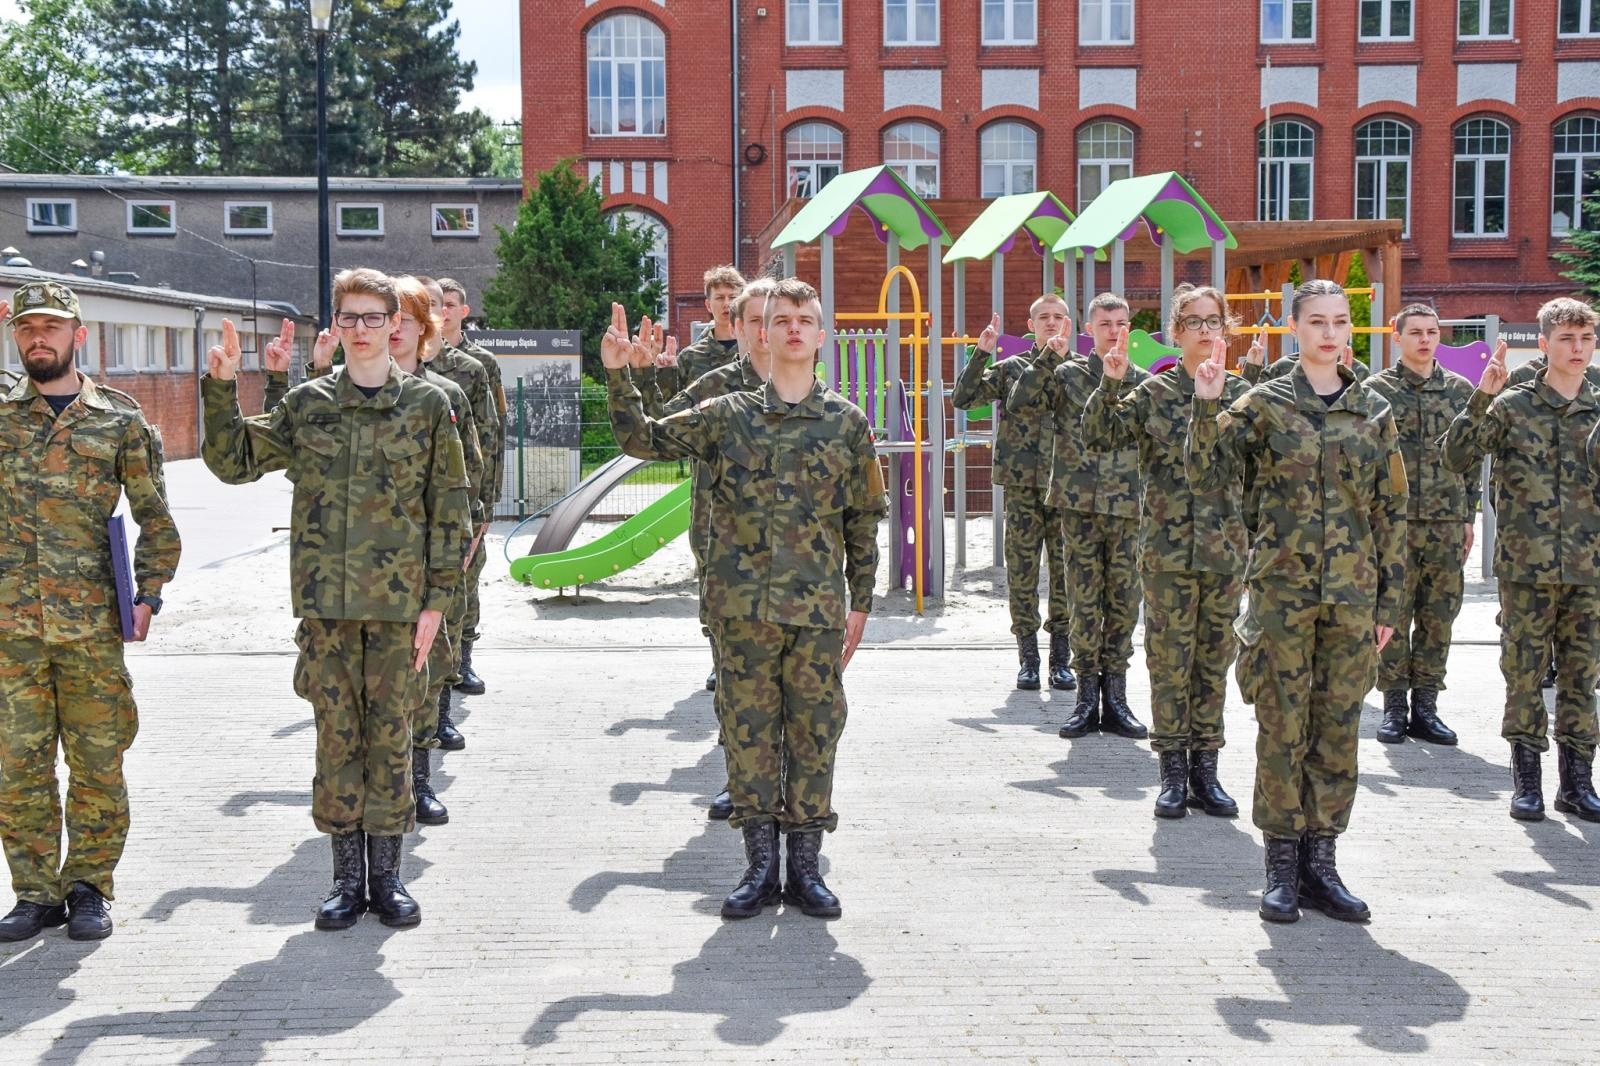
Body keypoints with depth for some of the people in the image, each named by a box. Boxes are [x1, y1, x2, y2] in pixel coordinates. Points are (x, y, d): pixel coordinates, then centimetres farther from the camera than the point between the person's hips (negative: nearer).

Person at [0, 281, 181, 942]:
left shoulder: (120, 419, 6)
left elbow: (154, 517, 8)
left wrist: (149, 594, -2)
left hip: (93, 624, -1)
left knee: (97, 762, 5)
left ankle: (89, 888, 17)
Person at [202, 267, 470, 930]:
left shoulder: (427, 405, 2)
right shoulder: (306, 404, 6)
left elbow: (449, 508, 2)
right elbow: (233, 463, 9)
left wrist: (437, 599, -3)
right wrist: (221, 389, -4)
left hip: (399, 601, -1)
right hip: (325, 601, 2)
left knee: (389, 733, 5)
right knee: (336, 734, 6)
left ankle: (386, 875, 16)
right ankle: (347, 875, 17)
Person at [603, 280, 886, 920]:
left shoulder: (847, 422, 6)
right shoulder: (728, 416, 6)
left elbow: (863, 519, 9)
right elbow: (644, 438, 10)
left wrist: (860, 602, 6)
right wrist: (617, 375, -3)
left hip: (818, 609, 0)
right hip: (742, 604, 0)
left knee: (814, 732, 4)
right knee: (749, 730, 5)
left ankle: (805, 868, 14)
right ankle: (760, 866, 15)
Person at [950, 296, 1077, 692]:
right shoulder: (1011, 367, 9)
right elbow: (962, 399, 2)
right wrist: (981, 353, -6)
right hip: (1022, 484, 0)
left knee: (1066, 569, 1)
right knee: (1022, 569, 1)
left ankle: (1061, 657, 11)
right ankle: (1027, 656, 10)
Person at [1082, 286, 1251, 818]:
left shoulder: (1240, 390, 5)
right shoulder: (1154, 393, 1)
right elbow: (1097, 438, -5)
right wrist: (1110, 384, -17)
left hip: (1225, 549, 2)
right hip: (1167, 548, -2)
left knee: (1213, 660, 8)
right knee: (1169, 660, 2)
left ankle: (1205, 772, 18)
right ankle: (1173, 772, 11)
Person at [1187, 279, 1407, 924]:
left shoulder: (1374, 411, 7)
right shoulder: (1264, 404, 1)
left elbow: (1392, 512, 9)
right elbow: (1206, 476, -6)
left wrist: (1390, 600, 5)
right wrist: (1207, 407, -19)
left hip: (1353, 595, 2)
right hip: (1281, 589, -2)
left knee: (1337, 727, 6)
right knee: (1282, 726, 1)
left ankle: (1320, 863, 16)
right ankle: (1282, 865, 10)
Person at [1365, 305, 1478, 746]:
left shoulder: (1460, 390, 11)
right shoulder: (1376, 390, 1)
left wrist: (1468, 516, 9)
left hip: (1448, 522, 3)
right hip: (1394, 520, -3)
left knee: (1438, 616, 5)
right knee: (1393, 614, -1)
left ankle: (1425, 706, 13)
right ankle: (1395, 705, 8)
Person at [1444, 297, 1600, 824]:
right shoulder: (1513, 405, -2)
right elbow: (1457, 458, -10)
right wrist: (1481, 399, -19)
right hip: (1526, 566, -3)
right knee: (1524, 674, 3)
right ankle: (1527, 780, 13)